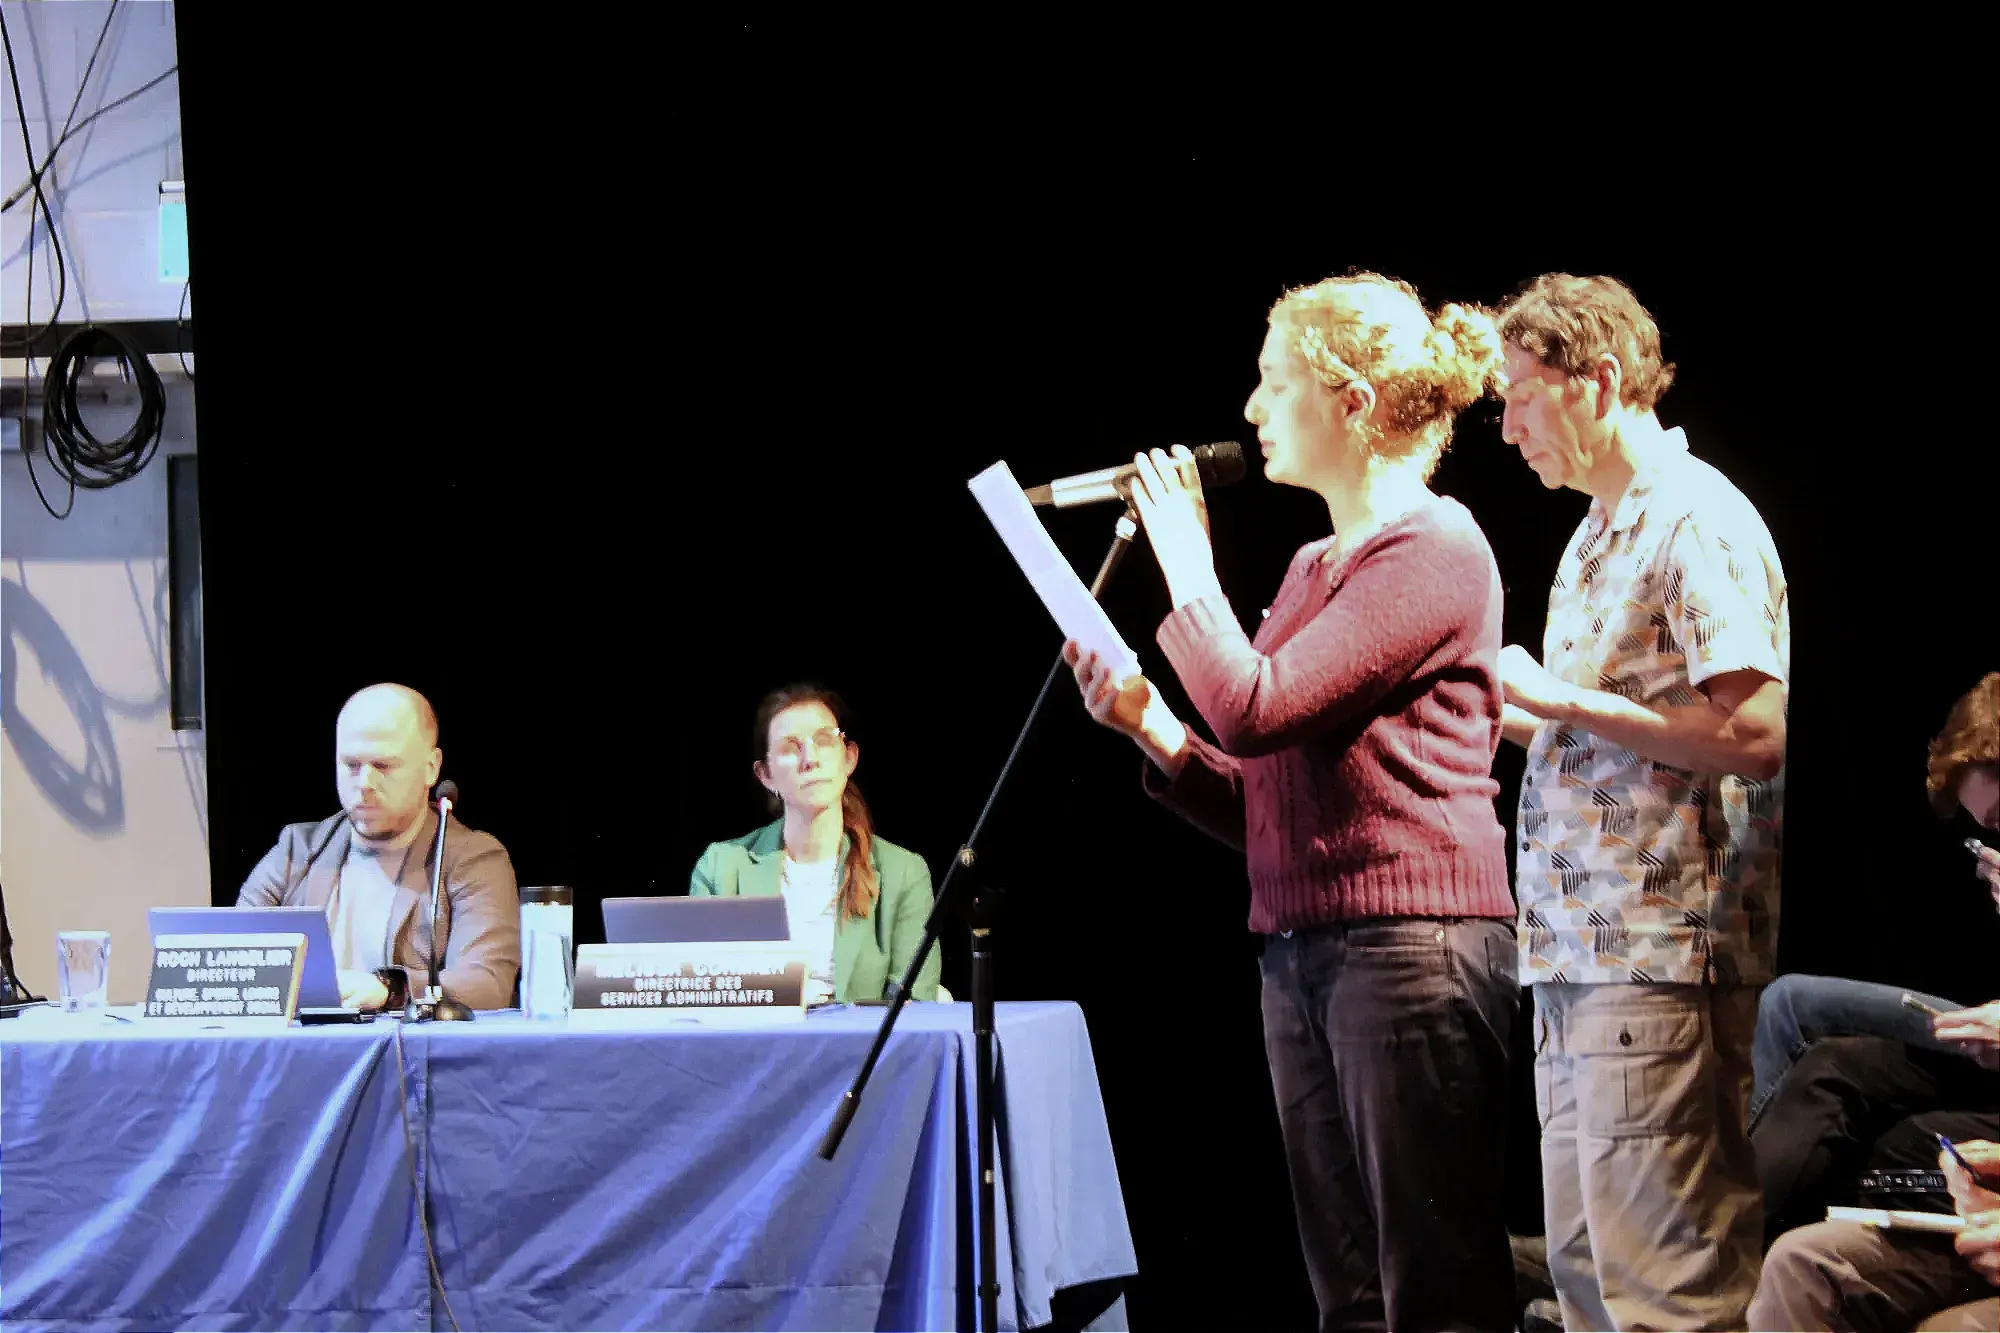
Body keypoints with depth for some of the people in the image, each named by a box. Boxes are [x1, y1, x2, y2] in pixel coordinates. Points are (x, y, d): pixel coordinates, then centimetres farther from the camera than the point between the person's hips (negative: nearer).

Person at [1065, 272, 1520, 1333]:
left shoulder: (1436, 551, -7)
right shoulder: (1313, 569, 20)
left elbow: (1255, 709, -16)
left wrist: (1183, 559, -4)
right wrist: (1149, 726, 6)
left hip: (1410, 946, -9)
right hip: (1297, 953, 9)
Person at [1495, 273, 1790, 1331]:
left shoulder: (1697, 520, -10)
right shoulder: (1596, 539, 20)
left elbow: (1754, 732, -20)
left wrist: (1558, 697, -14)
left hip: (1660, 959, -10)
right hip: (1577, 962, 10)